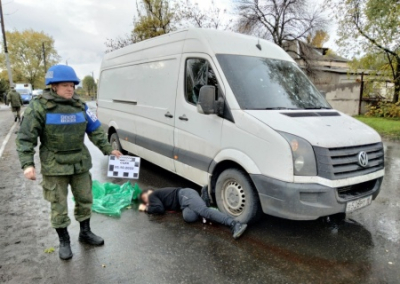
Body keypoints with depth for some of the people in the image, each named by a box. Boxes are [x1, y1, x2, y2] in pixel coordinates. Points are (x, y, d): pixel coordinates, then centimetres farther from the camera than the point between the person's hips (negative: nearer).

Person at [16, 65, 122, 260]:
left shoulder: (79, 106, 3)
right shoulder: (39, 107, -10)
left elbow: (95, 130, 9)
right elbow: (25, 137, -9)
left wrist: (108, 149, 3)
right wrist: (27, 164, -18)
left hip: (80, 163, 4)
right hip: (55, 167, -4)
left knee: (85, 199, 13)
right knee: (59, 205, 7)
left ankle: (85, 233, 35)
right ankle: (64, 241, 27)